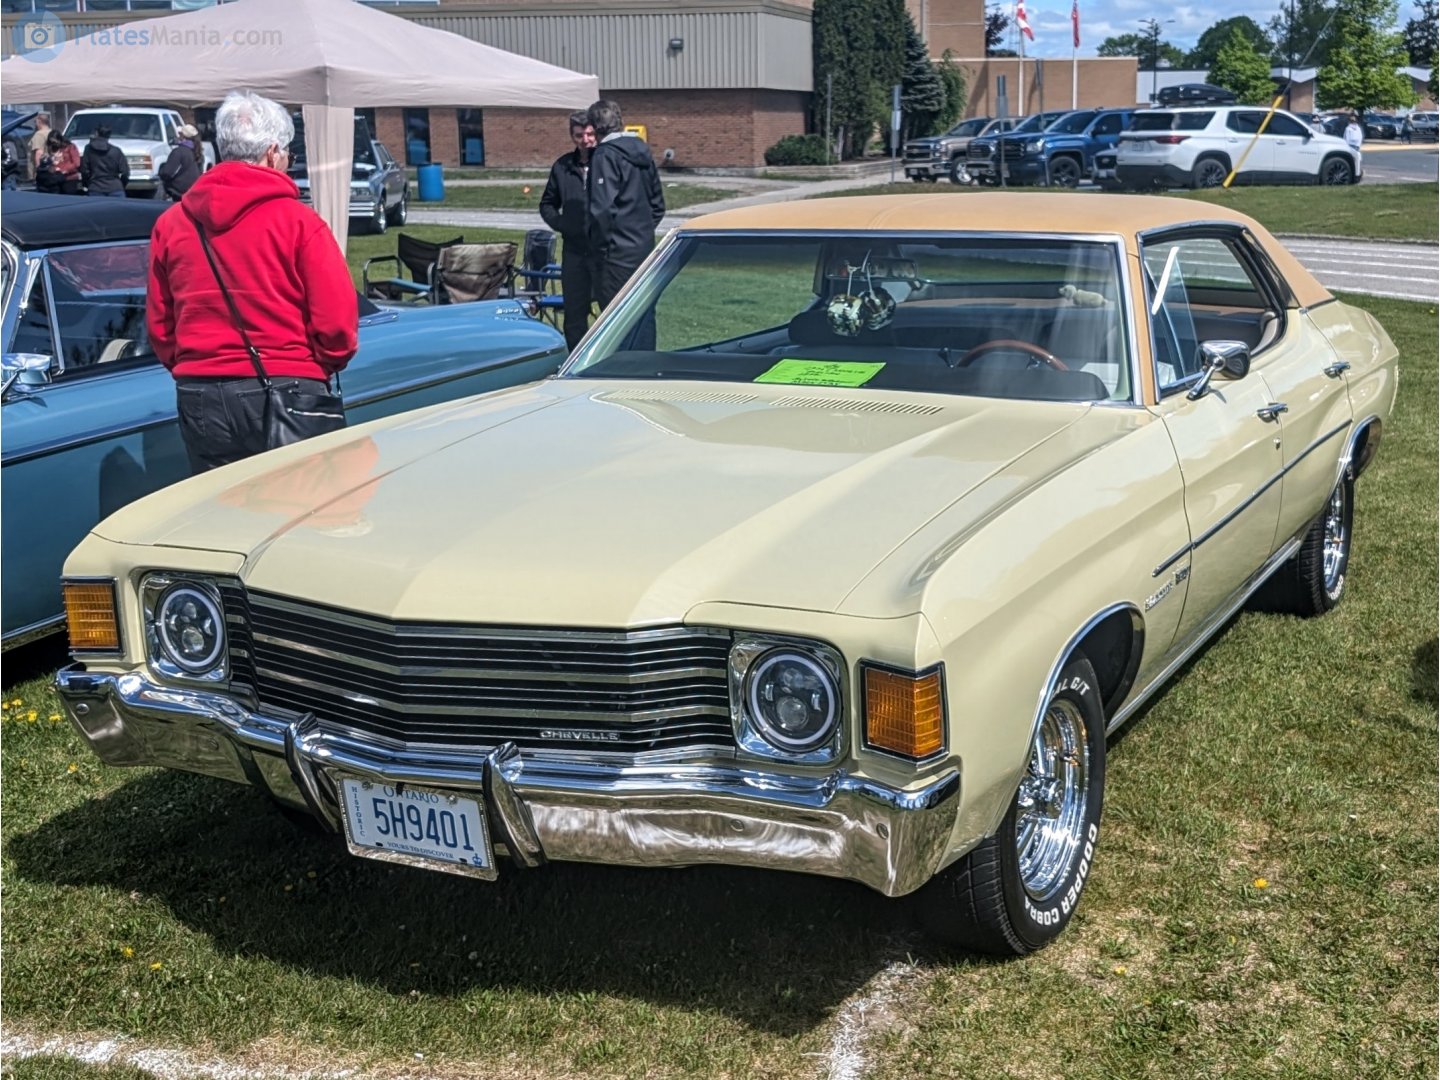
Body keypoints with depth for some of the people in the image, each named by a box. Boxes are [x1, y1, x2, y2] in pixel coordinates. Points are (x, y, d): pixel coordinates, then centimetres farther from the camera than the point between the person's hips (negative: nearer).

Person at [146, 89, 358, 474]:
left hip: (199, 400, 4)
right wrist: (318, 368, 8)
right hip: (286, 394, -4)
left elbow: (159, 325, 9)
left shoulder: (170, 224, 5)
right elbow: (338, 322, -10)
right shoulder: (297, 220, -8)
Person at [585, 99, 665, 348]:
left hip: (617, 253, -8)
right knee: (644, 313, 12)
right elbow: (657, 204, 18)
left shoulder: (606, 155, -13)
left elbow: (602, 208, -20)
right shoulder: (642, 152, 12)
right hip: (645, 248, 8)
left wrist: (602, 244, -10)